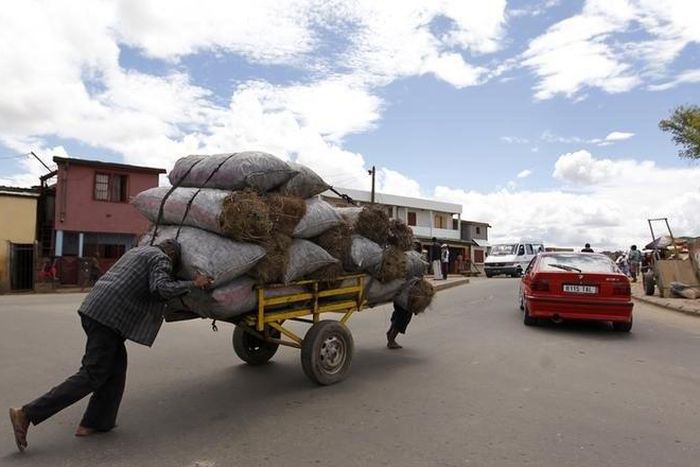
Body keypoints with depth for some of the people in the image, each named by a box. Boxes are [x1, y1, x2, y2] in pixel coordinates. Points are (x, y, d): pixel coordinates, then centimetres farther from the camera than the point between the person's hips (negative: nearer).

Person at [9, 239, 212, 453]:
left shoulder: (138, 251, 24)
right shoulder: (161, 259, -3)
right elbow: (161, 288, -20)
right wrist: (192, 284, -11)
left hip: (94, 308, 10)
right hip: (107, 315, -9)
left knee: (116, 368, 13)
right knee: (92, 375, -3)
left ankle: (96, 422, 14)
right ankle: (27, 413, -1)